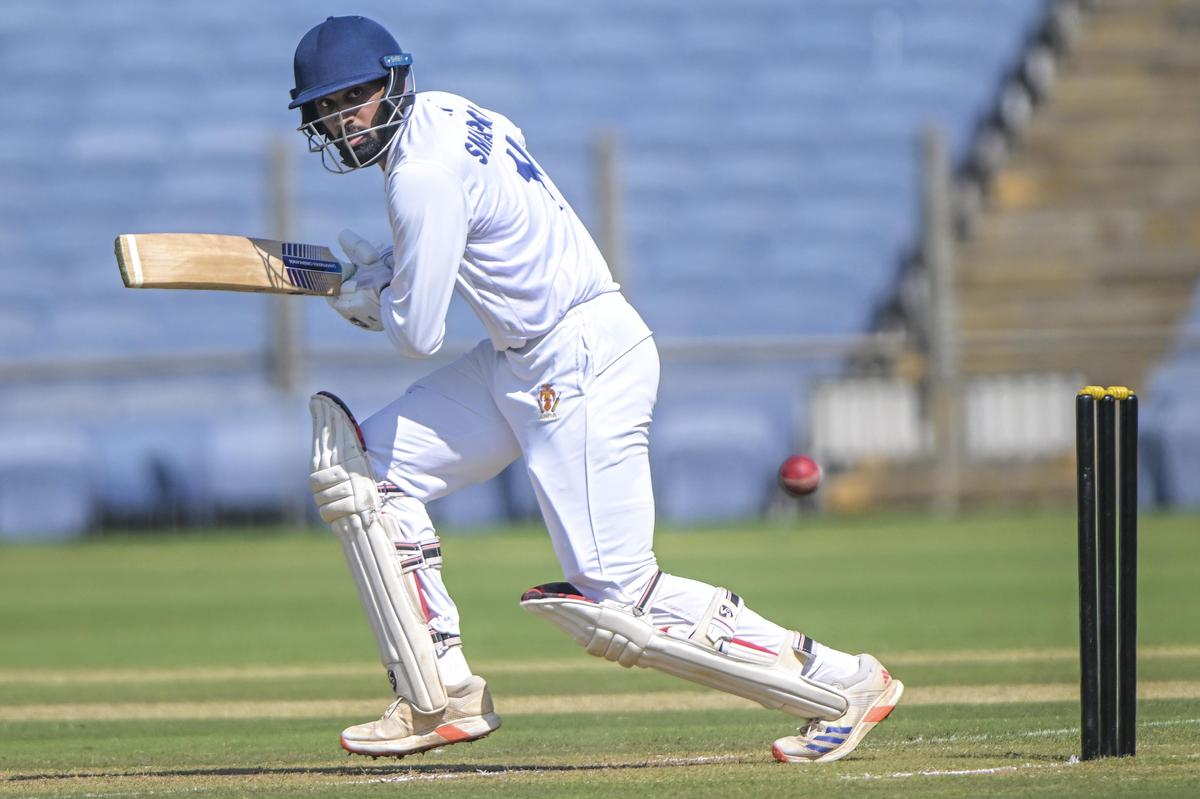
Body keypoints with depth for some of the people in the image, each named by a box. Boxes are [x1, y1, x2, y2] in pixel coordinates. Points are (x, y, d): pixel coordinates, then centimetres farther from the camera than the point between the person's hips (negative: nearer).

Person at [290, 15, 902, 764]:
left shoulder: (423, 173, -18)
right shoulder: (446, 113, 11)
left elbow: (419, 332, -15)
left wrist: (375, 296, 6)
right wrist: (381, 274, 12)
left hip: (582, 366, -11)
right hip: (519, 360, 11)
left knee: (618, 601, -12)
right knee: (363, 463, 8)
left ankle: (842, 682, -3)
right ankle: (441, 695, 9)